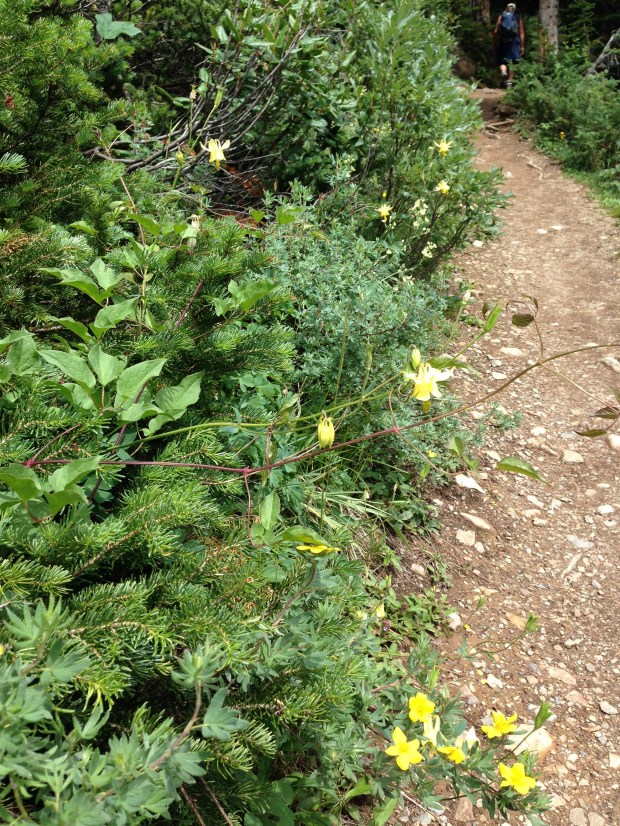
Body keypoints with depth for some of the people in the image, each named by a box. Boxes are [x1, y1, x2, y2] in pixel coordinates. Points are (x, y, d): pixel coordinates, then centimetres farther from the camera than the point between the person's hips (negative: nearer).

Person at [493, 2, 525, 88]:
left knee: (502, 61, 8)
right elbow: (522, 33, 2)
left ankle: (503, 72, -22)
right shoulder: (518, 18, 8)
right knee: (511, 63, 9)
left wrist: (495, 44, 7)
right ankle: (509, 81, 7)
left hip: (502, 41, 0)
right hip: (513, 42, 0)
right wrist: (522, 46, 5)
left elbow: (495, 32, 1)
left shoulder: (501, 16, 9)